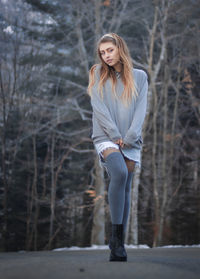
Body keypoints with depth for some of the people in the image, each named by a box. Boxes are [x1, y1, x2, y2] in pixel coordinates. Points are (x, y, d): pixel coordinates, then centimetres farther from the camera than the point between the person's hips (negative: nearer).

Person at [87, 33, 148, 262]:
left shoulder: (139, 77, 12)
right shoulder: (98, 73, 10)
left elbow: (141, 108, 3)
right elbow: (99, 106, 0)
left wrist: (129, 137, -11)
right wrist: (115, 135, -11)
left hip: (130, 141, 2)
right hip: (106, 137, -2)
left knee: (124, 189, -1)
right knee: (119, 173, -29)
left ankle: (118, 247, 3)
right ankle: (116, 234, -24)